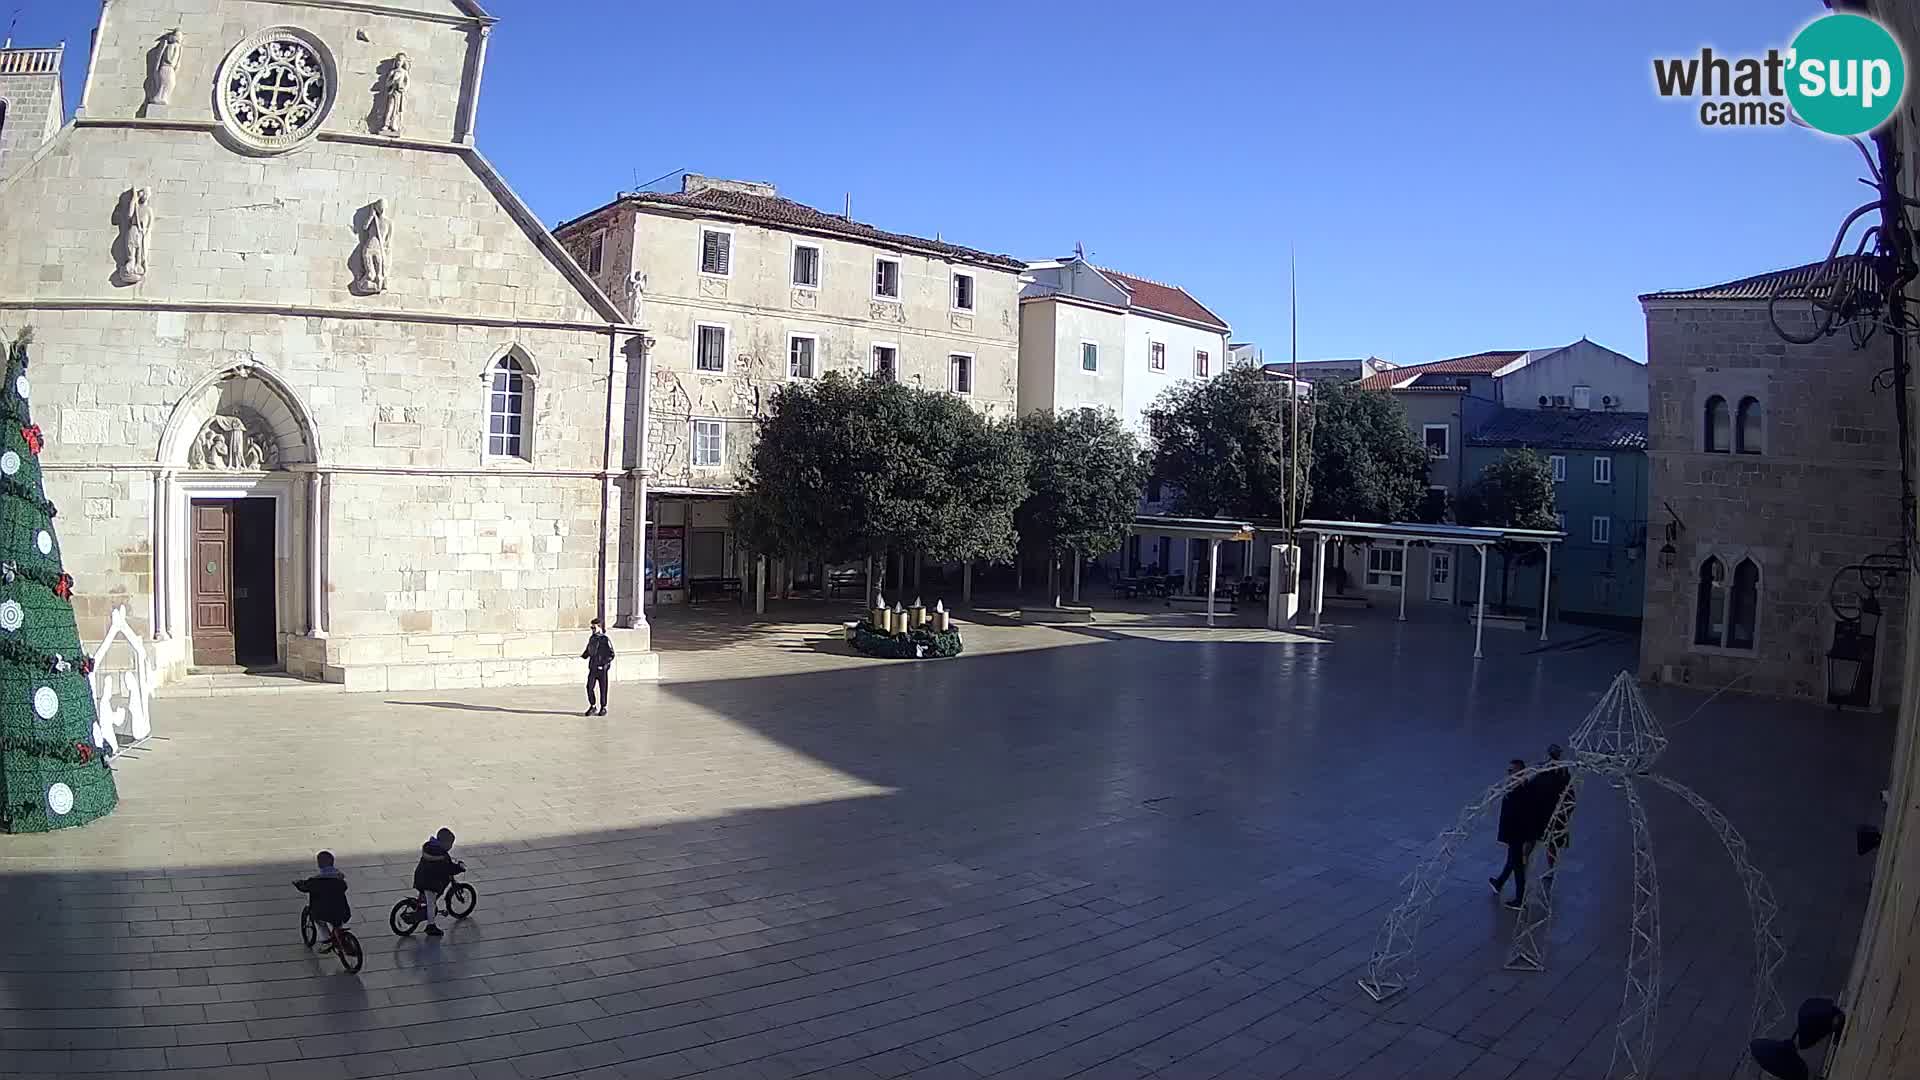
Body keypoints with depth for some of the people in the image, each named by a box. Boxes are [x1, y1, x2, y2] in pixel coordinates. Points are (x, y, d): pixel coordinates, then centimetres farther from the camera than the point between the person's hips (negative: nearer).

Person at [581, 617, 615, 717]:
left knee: (603, 688, 3)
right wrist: (583, 655, 6)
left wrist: (604, 663, -17)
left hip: (602, 668, -5)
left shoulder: (605, 639, -9)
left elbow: (611, 654, -9)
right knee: (589, 687, -1)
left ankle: (603, 707, 16)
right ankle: (592, 706, 15)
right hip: (592, 667, 5)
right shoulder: (592, 638, 10)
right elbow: (588, 650, 24)